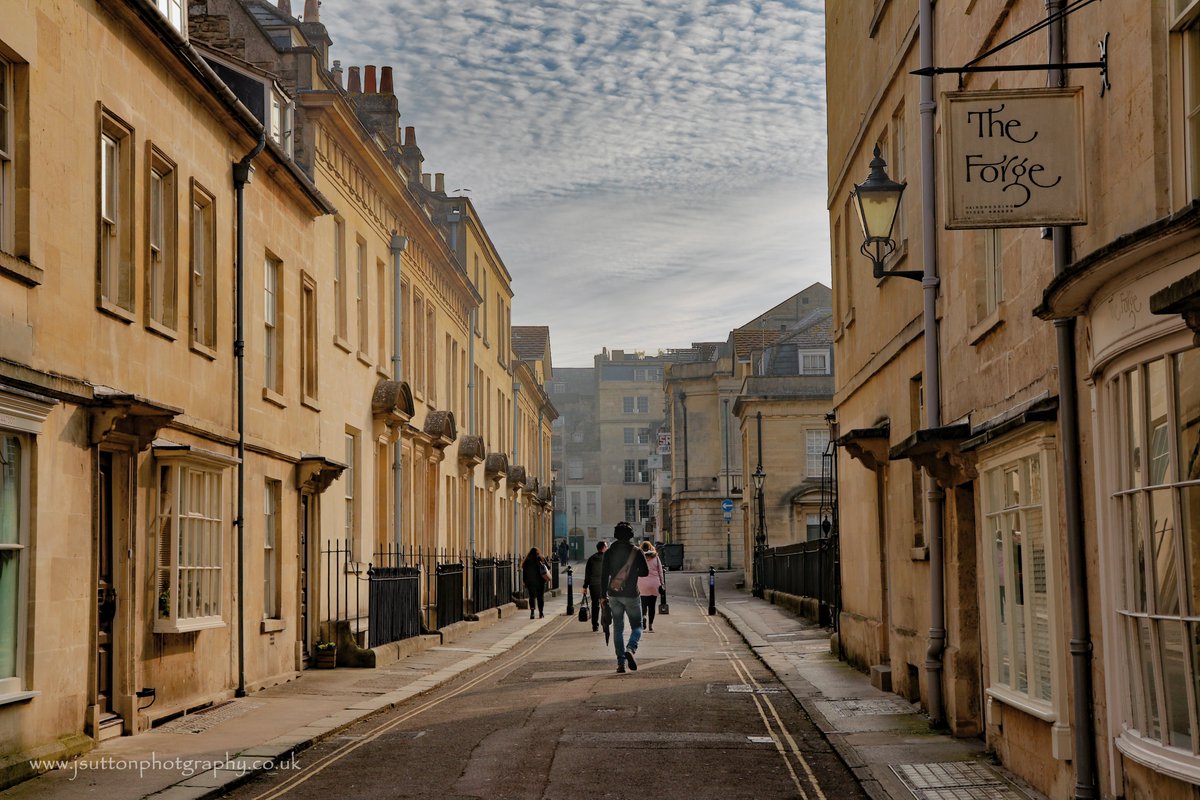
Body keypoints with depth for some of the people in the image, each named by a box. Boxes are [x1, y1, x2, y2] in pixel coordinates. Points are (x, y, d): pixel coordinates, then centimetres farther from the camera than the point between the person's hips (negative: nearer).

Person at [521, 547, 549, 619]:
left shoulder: (527, 561, 0)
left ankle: (532, 611, -22)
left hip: (530, 582, -1)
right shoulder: (541, 559, 1)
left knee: (532, 597, -2)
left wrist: (525, 582, 6)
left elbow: (524, 572, 1)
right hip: (540, 581, 1)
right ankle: (541, 612, 15)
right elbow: (548, 569, 3)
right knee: (540, 597, 12)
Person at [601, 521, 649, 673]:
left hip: (614, 595, 2)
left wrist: (604, 595, 4)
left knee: (618, 629, 9)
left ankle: (620, 662, 2)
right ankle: (631, 649, -21)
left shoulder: (609, 552, 1)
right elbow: (645, 572, 0)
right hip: (631, 594, -2)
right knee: (637, 626, 8)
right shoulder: (636, 552, -4)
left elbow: (604, 575, -1)